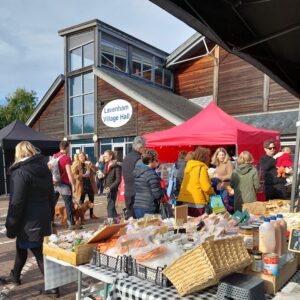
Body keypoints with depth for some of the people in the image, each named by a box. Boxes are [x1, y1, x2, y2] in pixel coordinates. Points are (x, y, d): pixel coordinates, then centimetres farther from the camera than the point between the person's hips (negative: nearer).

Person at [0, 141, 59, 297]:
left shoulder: (21, 172, -17)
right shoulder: (44, 169, 7)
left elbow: (16, 203, -18)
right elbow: (50, 195, 12)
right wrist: (49, 215, 20)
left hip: (29, 221, -8)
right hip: (43, 217, 8)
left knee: (39, 253, 3)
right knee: (21, 246, 26)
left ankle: (52, 286, 12)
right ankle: (14, 276, 44)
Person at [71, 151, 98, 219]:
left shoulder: (88, 163, 7)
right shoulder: (76, 165, -3)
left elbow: (96, 170, -4)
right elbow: (74, 175, -11)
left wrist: (90, 165, -19)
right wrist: (82, 175, -24)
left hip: (90, 184, 4)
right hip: (81, 185, -4)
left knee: (91, 200, 12)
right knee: (81, 201, 0)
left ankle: (91, 214, 25)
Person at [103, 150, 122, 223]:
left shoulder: (116, 166, -12)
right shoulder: (106, 165, 12)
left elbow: (118, 180, -16)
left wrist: (110, 188, -22)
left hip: (113, 189, -8)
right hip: (107, 188, 8)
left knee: (110, 206, -8)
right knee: (111, 206, 15)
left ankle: (111, 221, -4)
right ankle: (115, 220, 26)